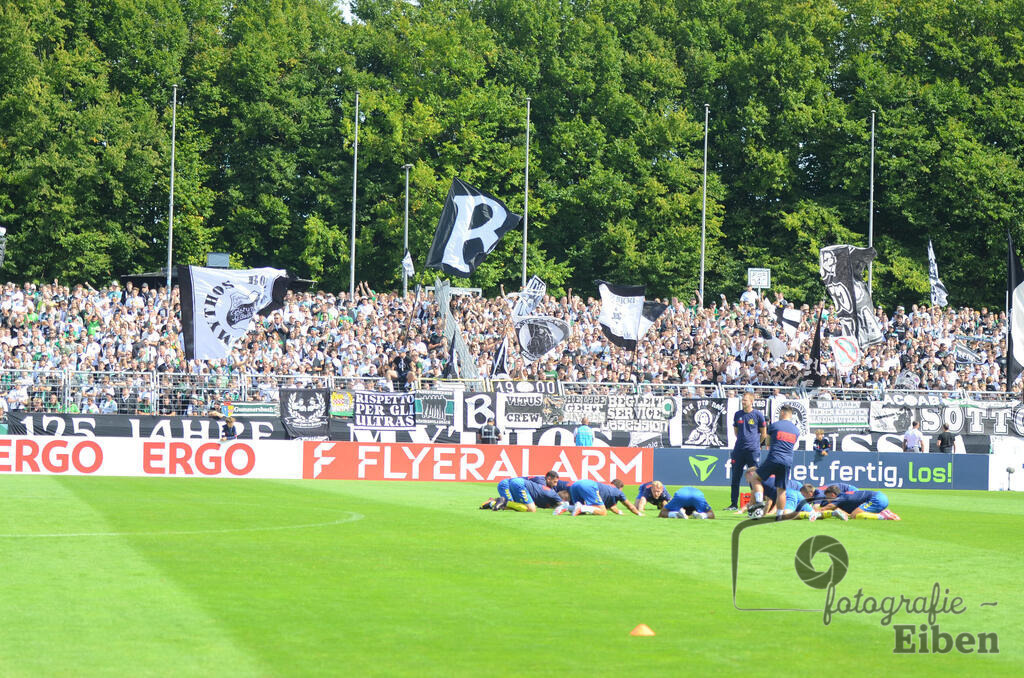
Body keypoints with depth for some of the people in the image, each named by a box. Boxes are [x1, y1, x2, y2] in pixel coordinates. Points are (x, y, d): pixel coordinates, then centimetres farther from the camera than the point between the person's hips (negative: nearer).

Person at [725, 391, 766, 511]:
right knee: (735, 478, 4)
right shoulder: (738, 414, 10)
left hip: (753, 451, -4)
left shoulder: (758, 415, -2)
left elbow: (764, 433, 6)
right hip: (739, 450, 4)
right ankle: (734, 504, 9)